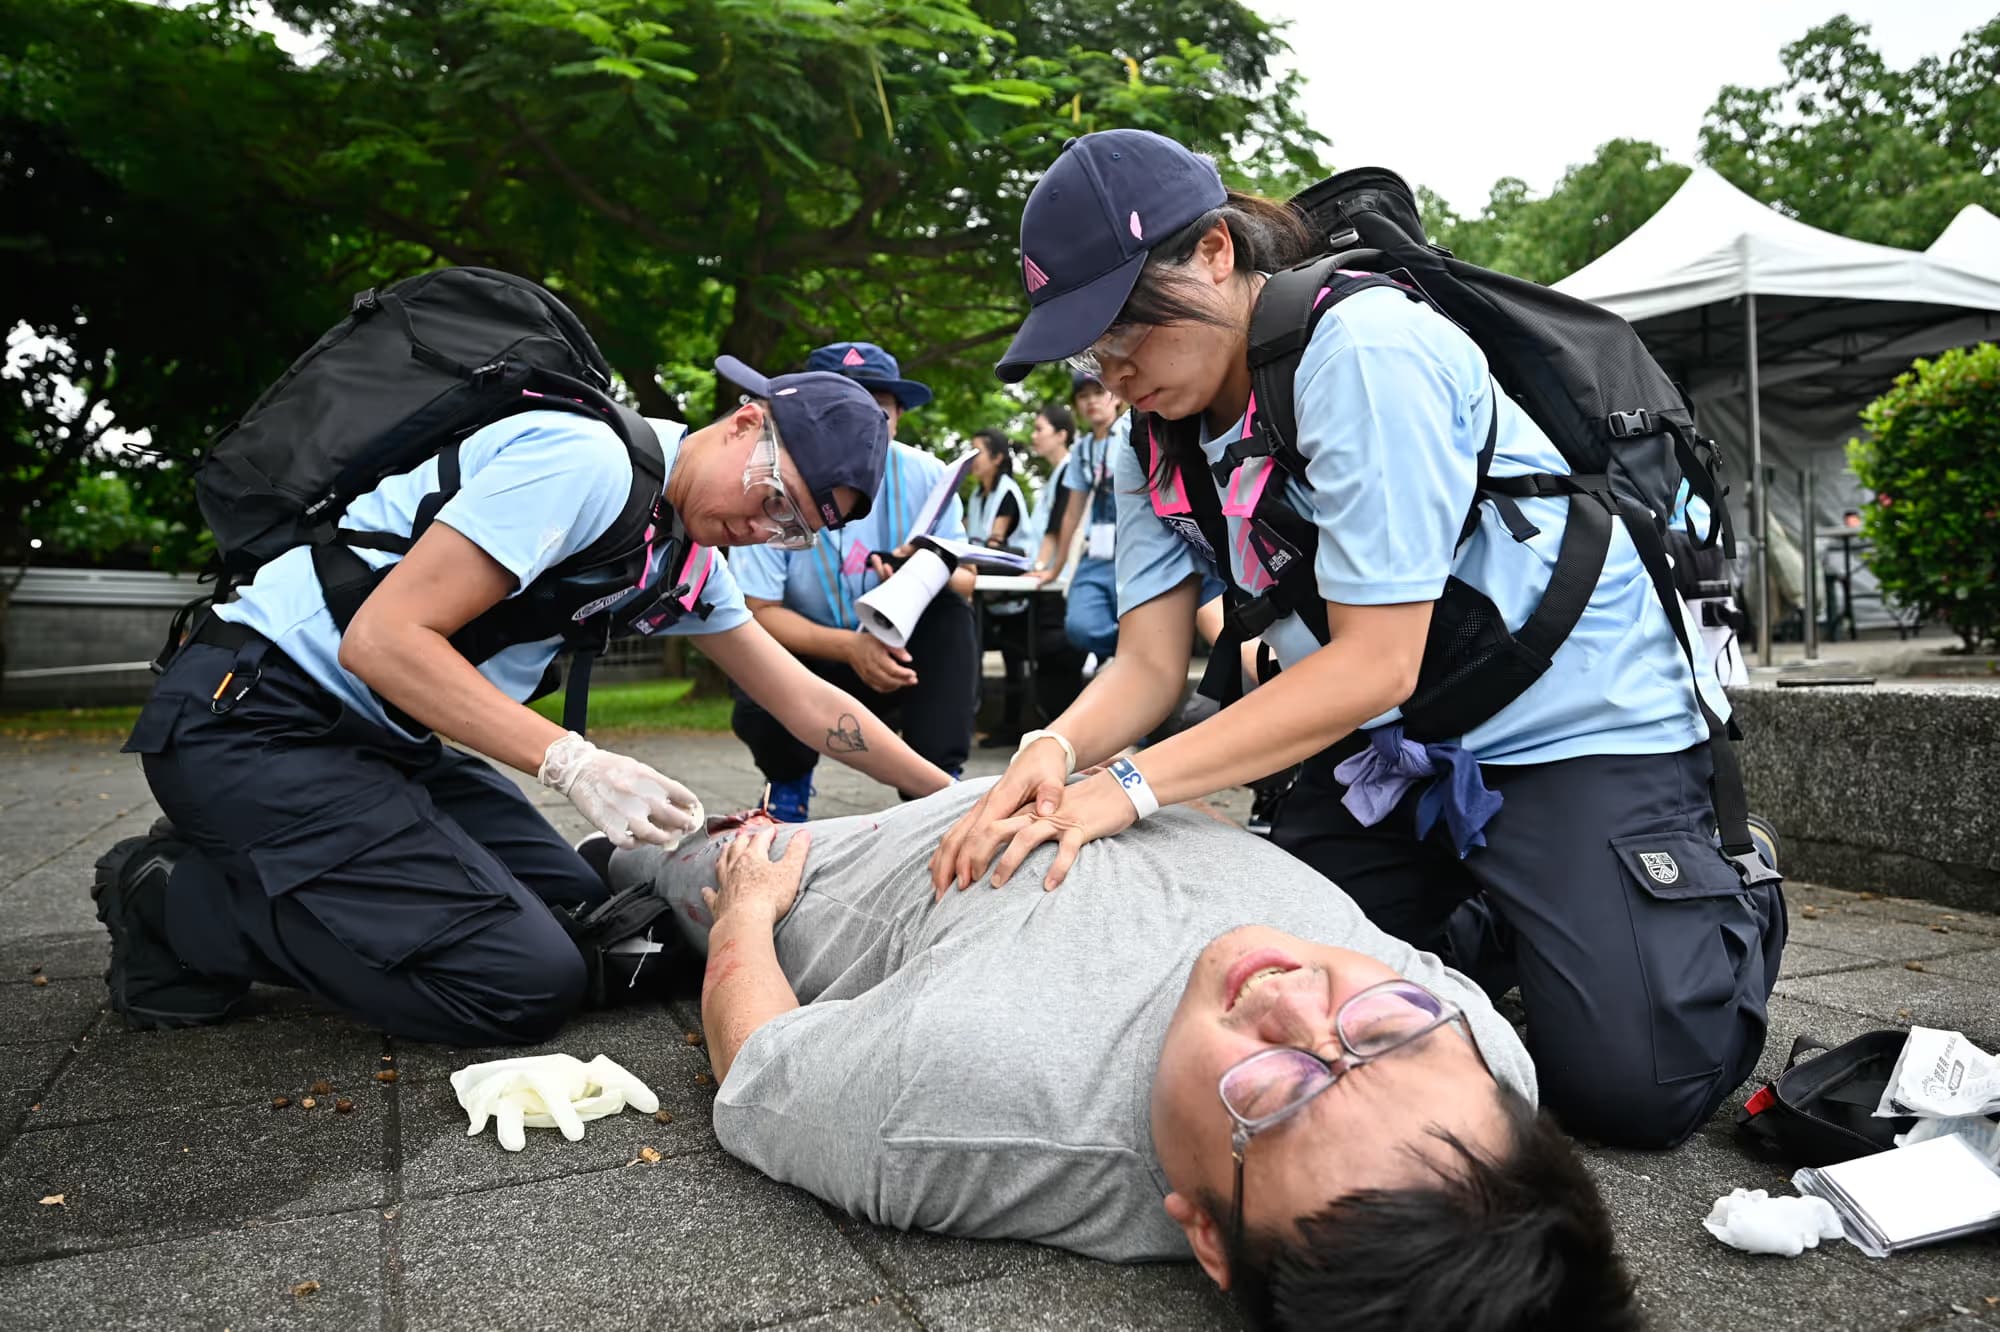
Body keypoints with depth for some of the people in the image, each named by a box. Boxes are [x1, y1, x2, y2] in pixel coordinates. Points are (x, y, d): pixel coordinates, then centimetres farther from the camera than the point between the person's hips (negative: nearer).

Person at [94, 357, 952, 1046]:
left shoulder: (689, 560, 9)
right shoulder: (587, 461, -21)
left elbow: (807, 702, 14)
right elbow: (383, 638, -23)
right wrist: (574, 764, -29)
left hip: (376, 737, 10)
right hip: (252, 717, -10)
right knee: (528, 985, -17)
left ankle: (235, 878, 13)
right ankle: (179, 906, -1)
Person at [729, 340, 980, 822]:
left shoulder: (926, 477, -14)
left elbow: (964, 581, -10)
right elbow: (759, 612, -18)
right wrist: (851, 646, -33)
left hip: (901, 654, 2)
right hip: (812, 655, -2)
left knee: (951, 613, -26)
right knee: (760, 707, -31)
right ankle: (789, 785, 7)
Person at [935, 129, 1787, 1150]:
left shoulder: (1363, 349, -25)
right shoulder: (1156, 449, 1)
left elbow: (1377, 662, -28)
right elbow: (1149, 663, -5)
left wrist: (1135, 785, -32)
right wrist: (1059, 746, -28)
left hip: (1576, 718, -7)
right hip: (1389, 746, 7)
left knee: (1628, 1084, -18)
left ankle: (1729, 907, 16)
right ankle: (1495, 933, 20)